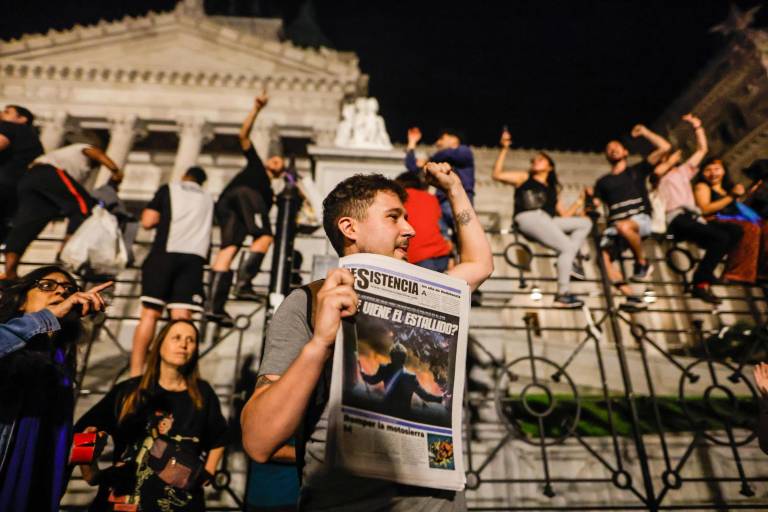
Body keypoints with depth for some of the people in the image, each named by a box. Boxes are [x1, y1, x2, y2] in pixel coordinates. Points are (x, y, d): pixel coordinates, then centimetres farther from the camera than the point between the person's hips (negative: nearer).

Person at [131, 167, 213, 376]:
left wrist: (163, 216, 25)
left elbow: (147, 222, 8)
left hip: (165, 253, -1)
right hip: (194, 257, 2)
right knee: (182, 317, -6)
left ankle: (135, 372, -5)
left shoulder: (168, 189, 16)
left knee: (149, 313, -2)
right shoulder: (208, 200, 25)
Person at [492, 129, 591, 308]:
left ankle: (570, 259, -13)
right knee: (567, 247, -20)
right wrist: (504, 149, 2)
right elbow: (497, 174, 5)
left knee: (585, 223, 1)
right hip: (528, 218, -6)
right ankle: (563, 294, -20)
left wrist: (581, 200, 21)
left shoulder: (552, 190, 29)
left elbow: (565, 214, 24)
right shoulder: (524, 177, 18)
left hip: (546, 222, 6)